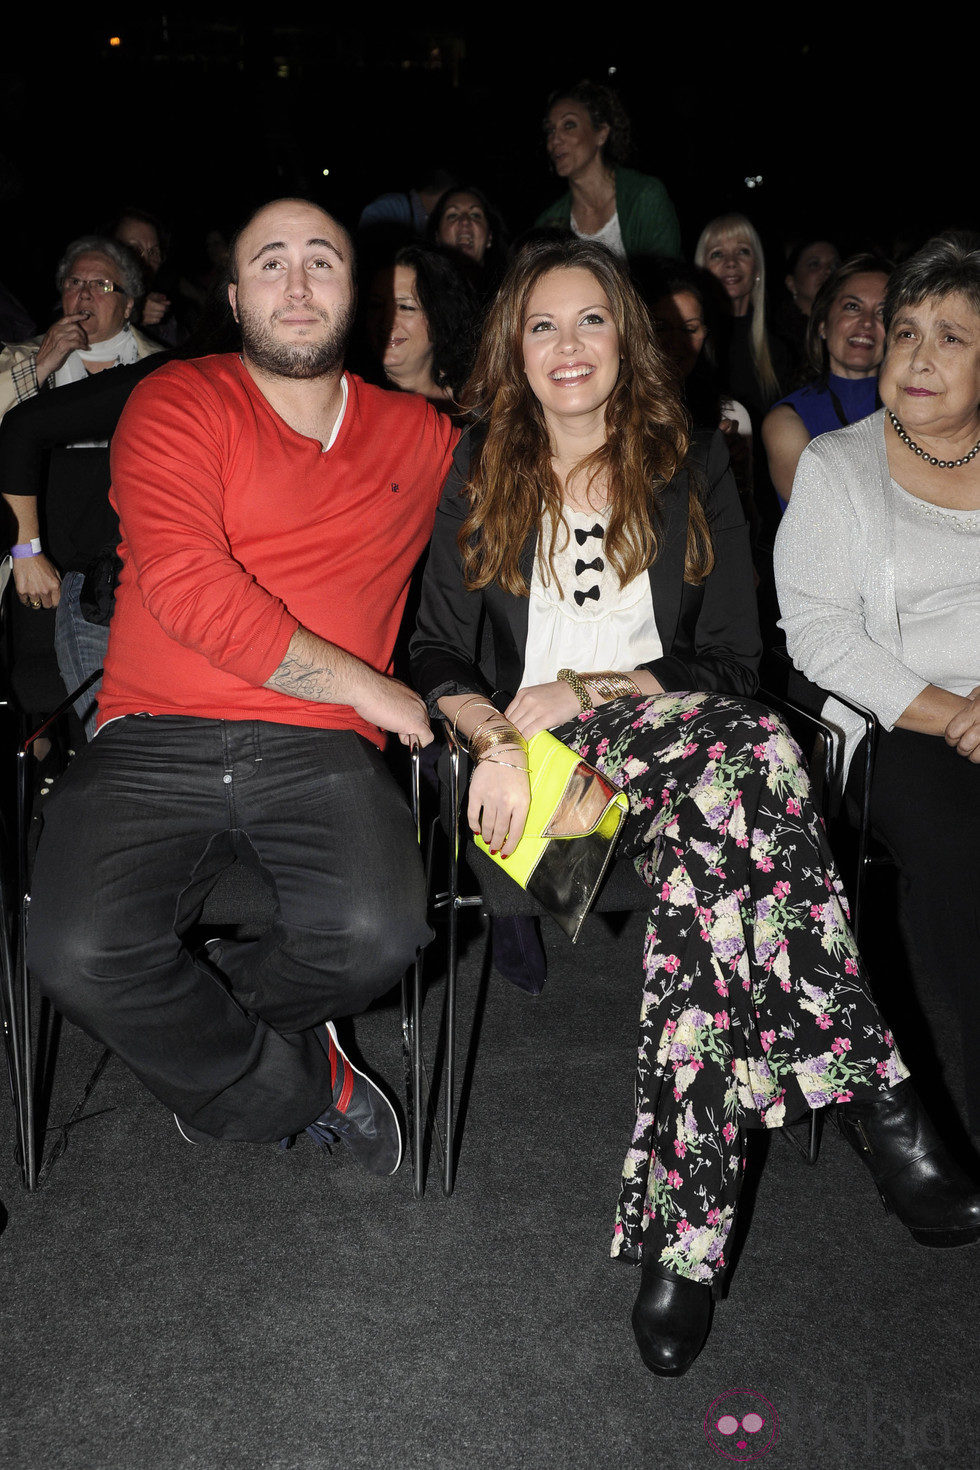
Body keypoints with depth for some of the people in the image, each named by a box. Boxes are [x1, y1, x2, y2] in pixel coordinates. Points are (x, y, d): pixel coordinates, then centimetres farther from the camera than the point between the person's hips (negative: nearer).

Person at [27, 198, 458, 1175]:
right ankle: (301, 1086, 3)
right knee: (80, 954, -25)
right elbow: (185, 585, -9)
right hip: (153, 739, -1)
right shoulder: (177, 402, 5)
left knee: (380, 932, -28)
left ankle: (189, 1033, 6)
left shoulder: (421, 436, 17)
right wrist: (367, 687, -7)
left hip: (322, 752, 2)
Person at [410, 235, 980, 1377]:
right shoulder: (477, 475, 12)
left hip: (668, 728, 2)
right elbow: (440, 658, 5)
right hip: (530, 743, -2)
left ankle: (682, 1219, -36)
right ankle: (880, 1107, -35)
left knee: (708, 852, -38)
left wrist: (583, 689, -8)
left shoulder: (693, 468, 13)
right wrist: (494, 740, -16)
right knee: (749, 756, -35)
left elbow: (729, 660, 5)